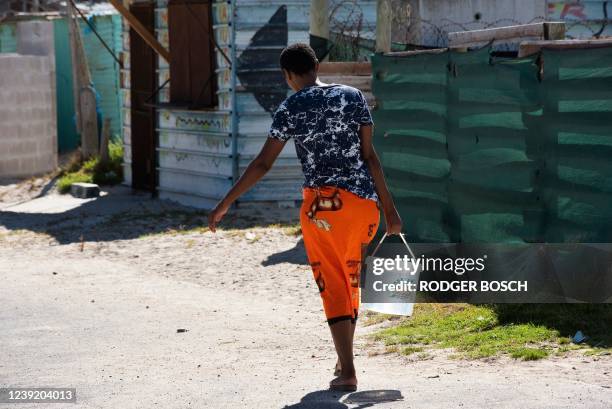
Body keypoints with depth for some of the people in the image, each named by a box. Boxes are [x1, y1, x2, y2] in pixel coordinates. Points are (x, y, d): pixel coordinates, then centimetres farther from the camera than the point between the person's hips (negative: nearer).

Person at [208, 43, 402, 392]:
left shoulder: (290, 110, -2)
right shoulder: (353, 97, 5)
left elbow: (263, 164, -3)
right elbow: (369, 155, 2)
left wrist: (226, 203, 5)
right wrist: (389, 207, 6)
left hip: (322, 202, -3)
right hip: (364, 201, 3)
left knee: (333, 286, 4)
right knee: (351, 281, 19)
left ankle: (347, 371, -3)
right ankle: (345, 358, 23)